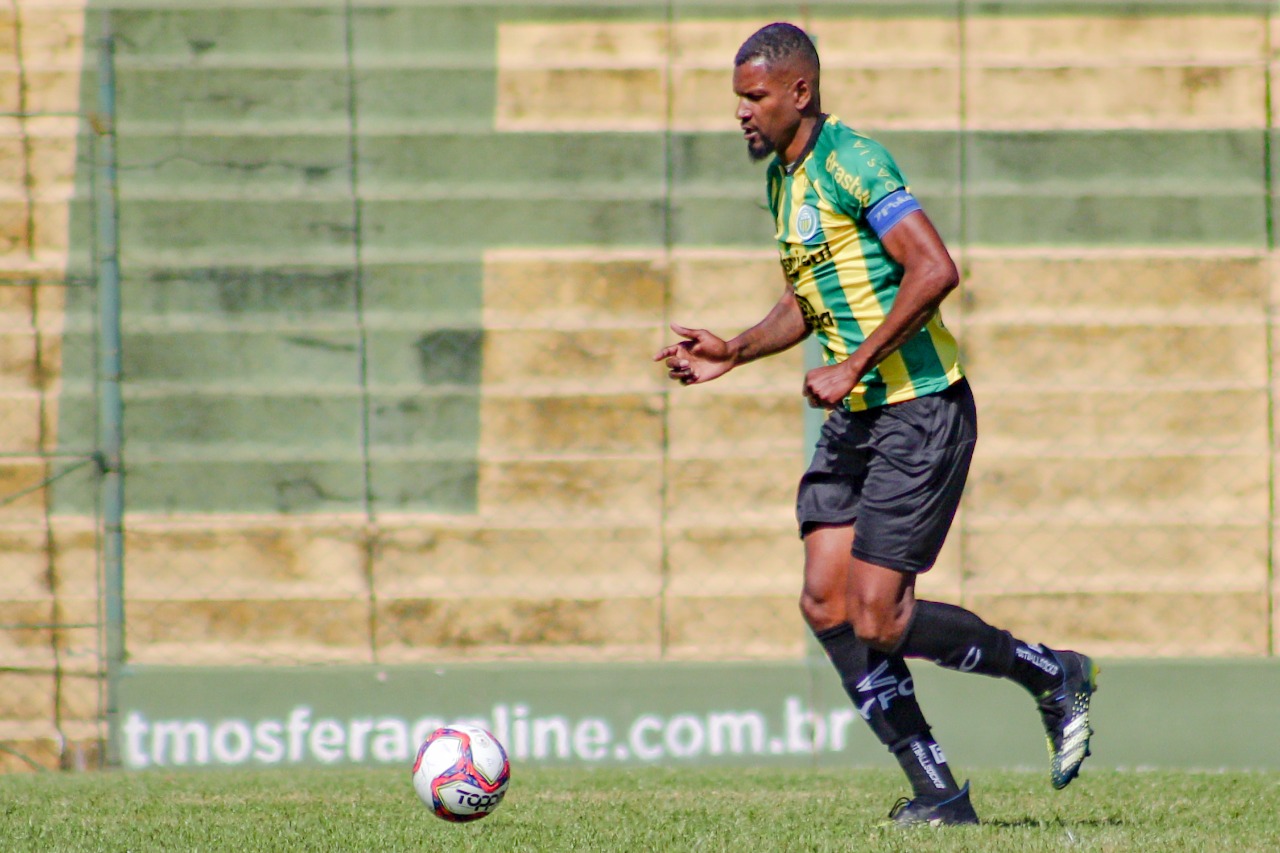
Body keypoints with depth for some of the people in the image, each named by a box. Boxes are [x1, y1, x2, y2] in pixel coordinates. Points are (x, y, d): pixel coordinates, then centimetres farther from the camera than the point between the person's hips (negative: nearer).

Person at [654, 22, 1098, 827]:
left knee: (878, 618, -13)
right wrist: (733, 353, 12)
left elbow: (935, 270, -25)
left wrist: (852, 368, -23)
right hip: (857, 419, 9)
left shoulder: (852, 162, -15)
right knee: (826, 603, -2)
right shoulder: (783, 178, 14)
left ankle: (1054, 676, 8)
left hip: (922, 410, -9)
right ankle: (938, 792, 3)